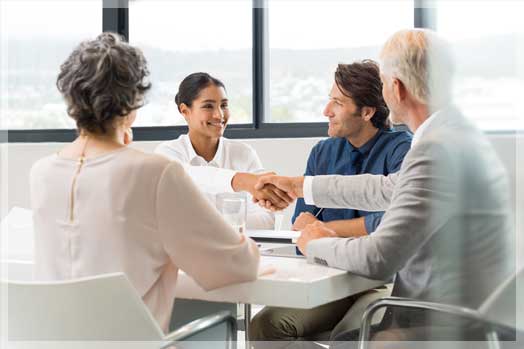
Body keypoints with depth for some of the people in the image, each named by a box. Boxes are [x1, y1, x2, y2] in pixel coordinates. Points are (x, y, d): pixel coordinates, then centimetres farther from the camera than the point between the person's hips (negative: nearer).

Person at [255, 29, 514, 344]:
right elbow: (387, 188, 23)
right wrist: (301, 186, 30)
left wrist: (318, 244, -3)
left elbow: (378, 260, -24)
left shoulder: (439, 150, -23)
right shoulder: (458, 134, 9)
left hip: (452, 331, -9)